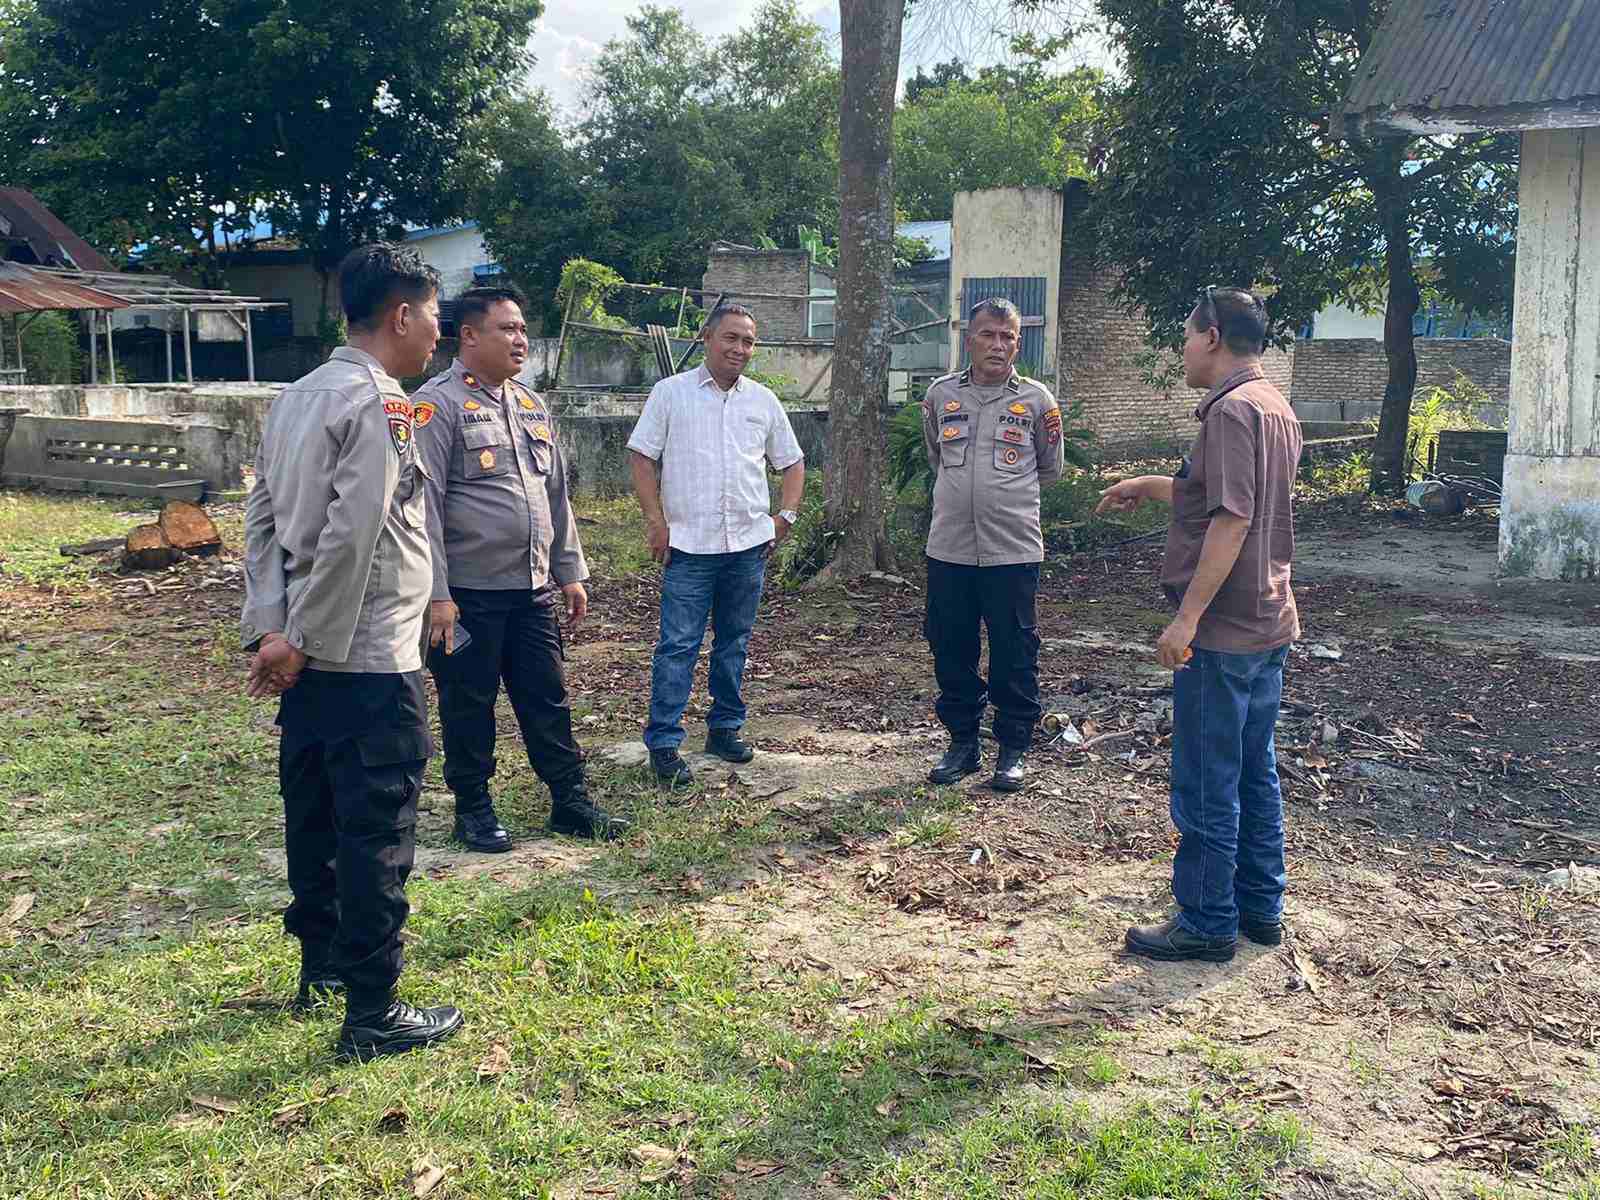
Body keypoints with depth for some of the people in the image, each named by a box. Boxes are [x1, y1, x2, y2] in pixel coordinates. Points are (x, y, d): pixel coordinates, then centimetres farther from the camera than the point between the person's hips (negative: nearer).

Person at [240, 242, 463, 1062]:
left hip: (308, 657, 9)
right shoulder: (380, 404, -16)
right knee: (377, 839, -1)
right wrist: (302, 642, -14)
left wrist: (271, 627, 2)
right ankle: (372, 1016, 8)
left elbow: (263, 518, 9)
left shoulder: (296, 398, 12)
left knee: (315, 815, 19)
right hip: (370, 662, -9)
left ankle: (321, 963, 35)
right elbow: (353, 535, -22)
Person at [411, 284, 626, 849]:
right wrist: (437, 593, -17)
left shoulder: (532, 406, 14)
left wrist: (570, 572, 15)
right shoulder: (438, 404, -9)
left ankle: (570, 801, 21)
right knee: (468, 706, 6)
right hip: (468, 592, -6)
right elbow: (424, 504, -14)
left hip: (534, 588, 6)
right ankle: (473, 810, 20)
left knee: (548, 699, 11)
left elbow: (556, 494, 19)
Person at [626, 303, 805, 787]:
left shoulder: (764, 401, 10)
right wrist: (655, 522, -7)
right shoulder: (672, 392, 0)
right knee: (677, 646, -5)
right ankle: (663, 743, 1)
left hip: (749, 546, 4)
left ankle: (725, 728, 26)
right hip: (688, 545, -4)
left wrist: (786, 516, 7)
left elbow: (792, 463, 19)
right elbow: (642, 457, -1)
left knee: (734, 642, 13)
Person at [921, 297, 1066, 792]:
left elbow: (1051, 467, 13)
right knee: (951, 650, 10)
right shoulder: (940, 394, 5)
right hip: (949, 549, 3)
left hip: (1013, 550, -2)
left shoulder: (1036, 400, -1)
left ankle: (1013, 749, 17)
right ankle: (962, 741, 25)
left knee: (1015, 655, 4)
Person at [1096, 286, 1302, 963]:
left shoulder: (1231, 410, -17)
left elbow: (1231, 520, -24)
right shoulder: (1276, 408, 14)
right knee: (1254, 774, 16)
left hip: (1223, 630, -10)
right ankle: (1259, 908, 25)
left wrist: (1187, 618, -23)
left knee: (1206, 785, -1)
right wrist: (1150, 486, 31)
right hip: (1270, 625, 10)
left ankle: (1207, 923, 8)